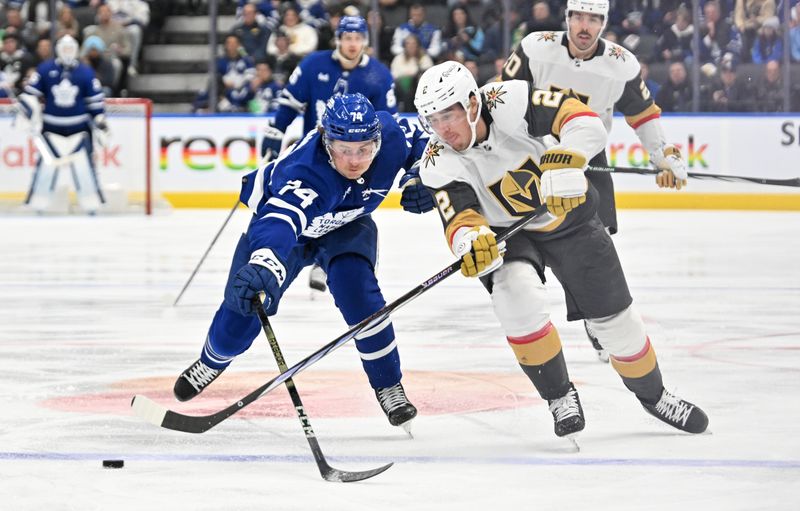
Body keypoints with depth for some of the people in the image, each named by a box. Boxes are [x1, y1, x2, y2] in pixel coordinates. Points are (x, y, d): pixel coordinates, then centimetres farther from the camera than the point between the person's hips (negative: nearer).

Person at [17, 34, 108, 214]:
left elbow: (96, 100, 5)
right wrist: (33, 116, -10)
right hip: (52, 127, 0)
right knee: (47, 165, -3)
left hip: (79, 128, 0)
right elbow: (30, 94, -1)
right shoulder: (45, 70, -4)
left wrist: (100, 122, 1)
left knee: (83, 164, -6)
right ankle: (37, 204, 5)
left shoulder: (85, 73, 0)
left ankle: (91, 203, 1)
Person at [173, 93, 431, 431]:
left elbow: (421, 140, -5)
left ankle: (389, 387, -8)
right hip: (280, 215, -2)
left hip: (346, 225, 2)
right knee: (242, 311, -2)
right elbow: (281, 219, -66)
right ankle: (212, 362, 35)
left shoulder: (389, 134, -31)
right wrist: (264, 265, -85)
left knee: (357, 294, -25)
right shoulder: (306, 171, -47)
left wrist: (420, 178, -24)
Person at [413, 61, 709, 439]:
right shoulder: (439, 163, -22)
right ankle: (560, 396, -9)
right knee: (515, 295, -30)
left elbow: (586, 123, -32)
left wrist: (565, 162, -49)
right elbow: (459, 219, -31)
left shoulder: (509, 102, -29)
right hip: (508, 234, 0)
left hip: (569, 217, 0)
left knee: (614, 316, 4)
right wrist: (471, 240, -54)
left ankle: (652, 394, 32)